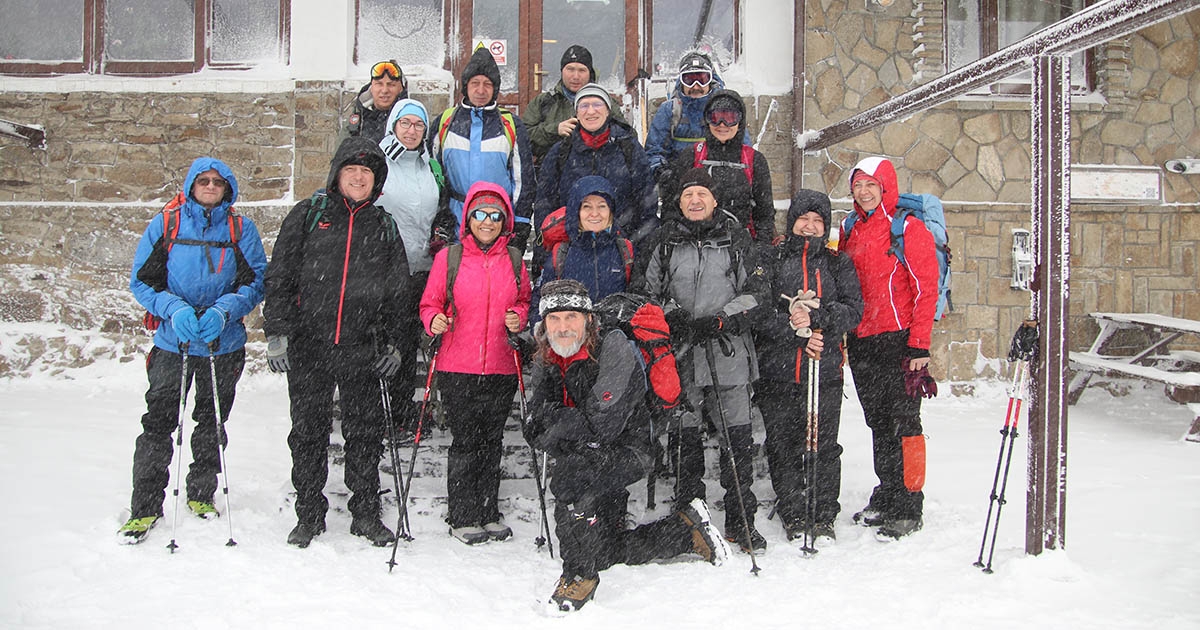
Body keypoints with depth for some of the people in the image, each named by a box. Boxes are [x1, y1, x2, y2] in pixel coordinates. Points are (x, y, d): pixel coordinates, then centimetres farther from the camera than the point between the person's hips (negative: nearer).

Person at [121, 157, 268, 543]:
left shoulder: (241, 229, 3)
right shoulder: (165, 224, 2)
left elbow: (255, 280, -1)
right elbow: (142, 280, 1)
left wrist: (223, 310, -18)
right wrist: (175, 309, -16)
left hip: (225, 343, 1)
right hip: (172, 341, -1)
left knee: (212, 423, 12)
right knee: (158, 422, -4)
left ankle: (201, 494, 29)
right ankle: (145, 507, 5)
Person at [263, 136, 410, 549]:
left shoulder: (384, 226, 12)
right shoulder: (308, 215, 5)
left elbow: (396, 291, 14)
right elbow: (280, 277, 2)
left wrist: (393, 343, 7)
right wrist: (276, 332, -6)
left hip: (362, 349, 1)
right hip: (308, 346, -1)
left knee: (365, 433, 6)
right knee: (308, 431, 6)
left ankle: (366, 512, 18)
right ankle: (309, 513, 19)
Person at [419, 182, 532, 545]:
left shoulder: (514, 259, 8)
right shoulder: (449, 257, 0)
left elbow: (525, 301, 18)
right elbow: (430, 304, 5)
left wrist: (518, 318, -3)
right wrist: (434, 321, -16)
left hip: (502, 369, 3)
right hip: (458, 368, -3)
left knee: (492, 441, 10)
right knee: (465, 441, 0)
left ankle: (489, 513, 22)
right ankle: (463, 518, 13)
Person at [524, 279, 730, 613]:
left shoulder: (613, 348, -20)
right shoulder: (545, 366, 0)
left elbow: (603, 424, -27)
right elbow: (539, 431, -2)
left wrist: (557, 422, -17)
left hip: (625, 451, -7)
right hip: (586, 460, 8)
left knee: (571, 478, -36)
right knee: (606, 551, 12)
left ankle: (580, 574, -18)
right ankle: (688, 531, 32)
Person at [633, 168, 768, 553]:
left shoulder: (736, 239, 8)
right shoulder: (664, 242, 10)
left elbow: (755, 292, 5)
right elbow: (644, 291, 11)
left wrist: (720, 320, -8)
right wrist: (671, 317, -6)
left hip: (729, 352, -1)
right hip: (679, 352, 1)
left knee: (737, 439, -1)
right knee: (684, 439, 6)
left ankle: (741, 521, 10)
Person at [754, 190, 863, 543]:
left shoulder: (838, 264, 14)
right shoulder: (771, 260, 7)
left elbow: (853, 309, 1)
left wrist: (816, 317, -16)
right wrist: (792, 325, -17)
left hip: (824, 369, 1)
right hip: (776, 368, -1)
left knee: (823, 444, 0)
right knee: (782, 445, 2)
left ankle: (823, 517, 12)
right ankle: (793, 516, 14)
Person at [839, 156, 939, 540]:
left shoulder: (909, 229, -5)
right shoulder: (852, 233, 14)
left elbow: (926, 289, -9)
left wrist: (920, 344, -14)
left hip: (898, 340, -6)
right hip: (860, 343, 6)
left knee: (904, 422, -3)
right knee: (878, 423, 13)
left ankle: (908, 508, 3)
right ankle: (885, 497, 23)